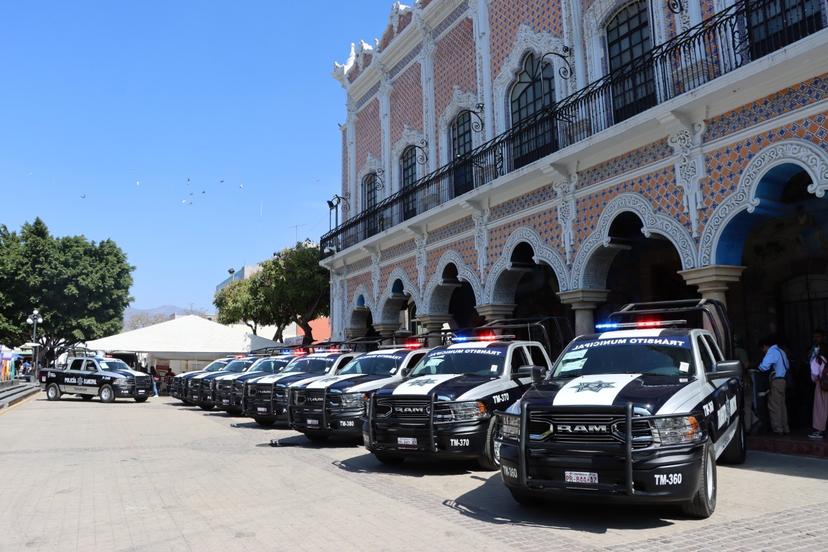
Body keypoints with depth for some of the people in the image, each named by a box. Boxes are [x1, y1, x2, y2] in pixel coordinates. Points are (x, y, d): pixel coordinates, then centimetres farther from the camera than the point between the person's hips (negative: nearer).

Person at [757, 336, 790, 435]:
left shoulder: (772, 352, -12)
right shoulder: (780, 351, 16)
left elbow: (764, 366, -22)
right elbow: (787, 365, 24)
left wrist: (759, 367, -2)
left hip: (776, 381, -9)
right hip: (783, 379, 9)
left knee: (774, 405, -4)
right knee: (782, 404, 13)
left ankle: (777, 429, -4)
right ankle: (785, 428, 17)